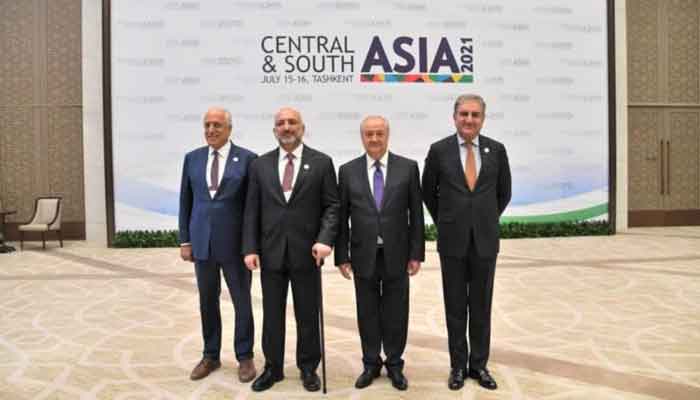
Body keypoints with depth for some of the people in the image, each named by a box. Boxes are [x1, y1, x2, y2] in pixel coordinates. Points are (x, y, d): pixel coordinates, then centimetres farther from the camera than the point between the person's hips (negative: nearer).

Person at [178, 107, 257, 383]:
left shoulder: (247, 159, -5)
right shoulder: (193, 158, 6)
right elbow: (186, 202, 9)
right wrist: (185, 239, 5)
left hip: (235, 243, -3)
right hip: (202, 242, 3)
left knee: (242, 302, 7)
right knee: (207, 302, 13)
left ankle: (244, 357, 23)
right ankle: (210, 355, 28)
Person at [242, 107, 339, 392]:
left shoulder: (321, 162, 0)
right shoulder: (260, 165, 6)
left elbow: (332, 206, -3)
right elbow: (252, 210, 5)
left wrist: (325, 239, -16)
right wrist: (250, 248, -3)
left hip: (306, 252, -2)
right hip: (271, 252, 2)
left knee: (307, 314, 9)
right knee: (272, 314, 11)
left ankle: (308, 368, 26)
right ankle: (272, 368, 26)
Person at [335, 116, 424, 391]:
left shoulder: (408, 168, -1)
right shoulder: (348, 171, 1)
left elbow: (416, 214, 0)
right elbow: (342, 217, 2)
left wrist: (416, 253, -3)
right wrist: (342, 256, -1)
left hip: (396, 255, 0)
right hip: (364, 255, 1)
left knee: (395, 313, 9)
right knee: (367, 312, 10)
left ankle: (394, 364, 26)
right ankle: (371, 364, 26)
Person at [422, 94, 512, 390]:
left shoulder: (496, 150, 0)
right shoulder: (439, 150, -4)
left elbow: (503, 192, 12)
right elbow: (428, 192, 8)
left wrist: (488, 221, 13)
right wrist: (444, 223, 9)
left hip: (485, 240, 1)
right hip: (452, 240, -1)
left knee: (481, 307, 10)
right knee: (455, 307, 8)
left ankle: (479, 365, 23)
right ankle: (458, 365, 21)